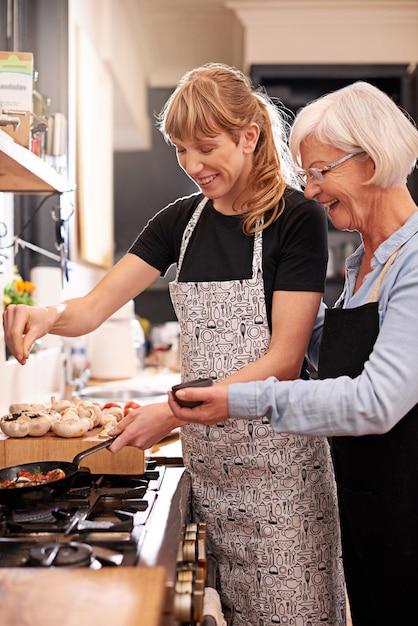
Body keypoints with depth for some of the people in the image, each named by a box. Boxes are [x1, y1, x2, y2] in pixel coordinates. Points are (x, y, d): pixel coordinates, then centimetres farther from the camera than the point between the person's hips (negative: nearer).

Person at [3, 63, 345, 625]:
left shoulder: (297, 217, -8)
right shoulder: (182, 220, 8)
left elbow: (284, 358, -13)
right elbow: (93, 308, 3)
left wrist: (175, 411, -20)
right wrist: (48, 316, -20)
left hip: (277, 450, -4)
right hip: (207, 452, 4)